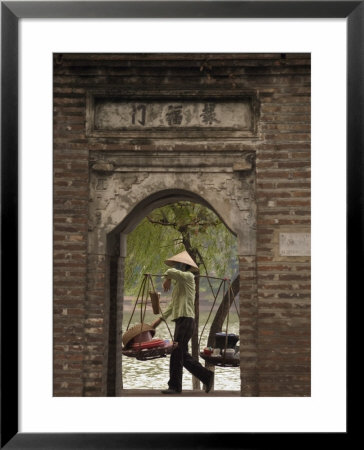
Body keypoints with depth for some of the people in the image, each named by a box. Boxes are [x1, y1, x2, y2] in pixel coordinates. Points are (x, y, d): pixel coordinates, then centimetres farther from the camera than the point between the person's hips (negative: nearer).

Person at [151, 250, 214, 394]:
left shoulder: (188, 277, -7)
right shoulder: (179, 283, 21)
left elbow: (171, 272, -26)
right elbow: (173, 304, 27)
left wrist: (167, 279, -4)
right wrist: (160, 319, 24)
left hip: (186, 320, -10)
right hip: (180, 321, 10)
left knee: (177, 354, -6)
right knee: (183, 355, 12)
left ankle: (175, 386, 0)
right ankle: (206, 376, 18)